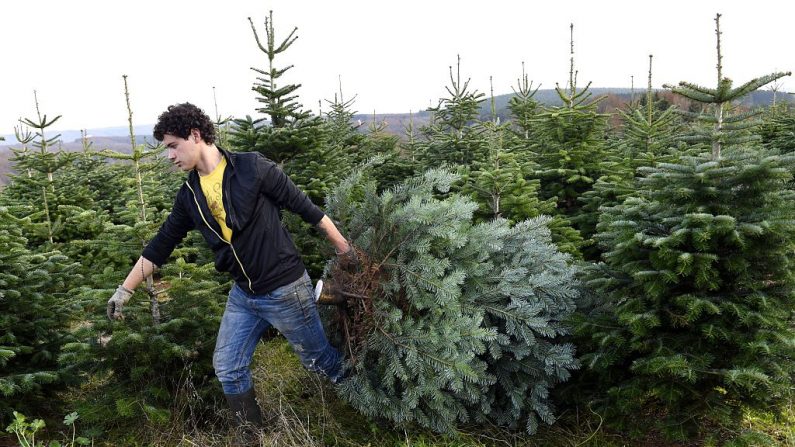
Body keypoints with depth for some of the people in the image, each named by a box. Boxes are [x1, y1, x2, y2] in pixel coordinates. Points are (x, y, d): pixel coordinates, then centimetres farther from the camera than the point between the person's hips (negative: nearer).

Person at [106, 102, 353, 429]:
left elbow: (303, 206, -10)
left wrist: (343, 247, -4)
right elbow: (162, 244, 10)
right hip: (243, 295, 6)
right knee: (227, 369, 9)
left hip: (286, 290, -6)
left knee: (319, 359, 10)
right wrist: (125, 289, 10)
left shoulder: (252, 168, -16)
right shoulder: (189, 194, 3)